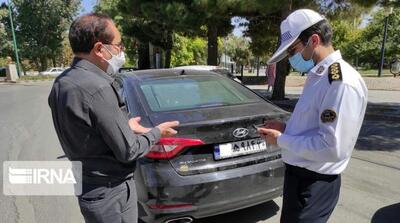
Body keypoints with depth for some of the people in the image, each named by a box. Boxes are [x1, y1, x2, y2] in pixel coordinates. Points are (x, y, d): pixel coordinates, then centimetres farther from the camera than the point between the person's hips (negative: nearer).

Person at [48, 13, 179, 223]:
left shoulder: (61, 82, 1)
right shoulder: (97, 87, -28)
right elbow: (128, 151, -22)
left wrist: (123, 127, 15)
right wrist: (157, 132, -6)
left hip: (88, 186, 8)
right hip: (110, 193, -8)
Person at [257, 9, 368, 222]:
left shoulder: (341, 81, -24)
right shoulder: (317, 75, 8)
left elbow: (332, 147, -27)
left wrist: (281, 140, -18)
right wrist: (286, 128, 1)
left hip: (314, 183, -9)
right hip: (299, 173, 9)